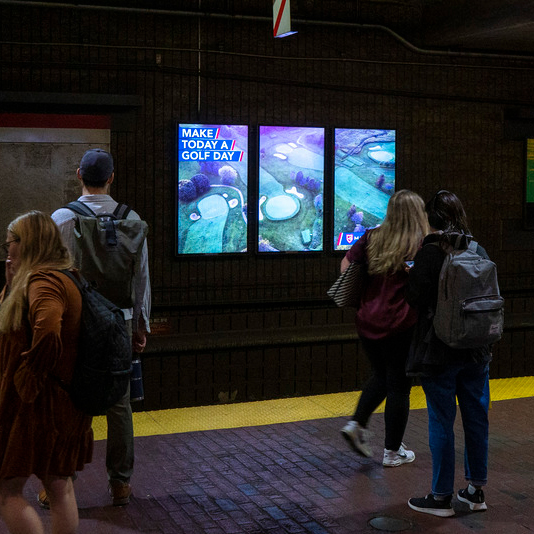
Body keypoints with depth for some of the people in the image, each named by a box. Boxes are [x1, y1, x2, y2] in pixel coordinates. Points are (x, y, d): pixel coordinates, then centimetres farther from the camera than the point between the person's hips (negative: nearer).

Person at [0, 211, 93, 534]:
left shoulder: (43, 280, -18)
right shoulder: (64, 278, 13)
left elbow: (47, 329, -38)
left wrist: (28, 377, -25)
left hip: (37, 406, -10)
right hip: (64, 404, 10)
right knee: (60, 487, 18)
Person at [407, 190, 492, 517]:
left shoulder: (429, 254, -15)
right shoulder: (479, 251, 2)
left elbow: (417, 300, -13)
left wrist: (410, 276, 5)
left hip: (439, 352, -5)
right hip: (477, 351, 5)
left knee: (441, 423, 4)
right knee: (476, 418, 13)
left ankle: (442, 497, 13)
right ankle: (476, 490, 23)